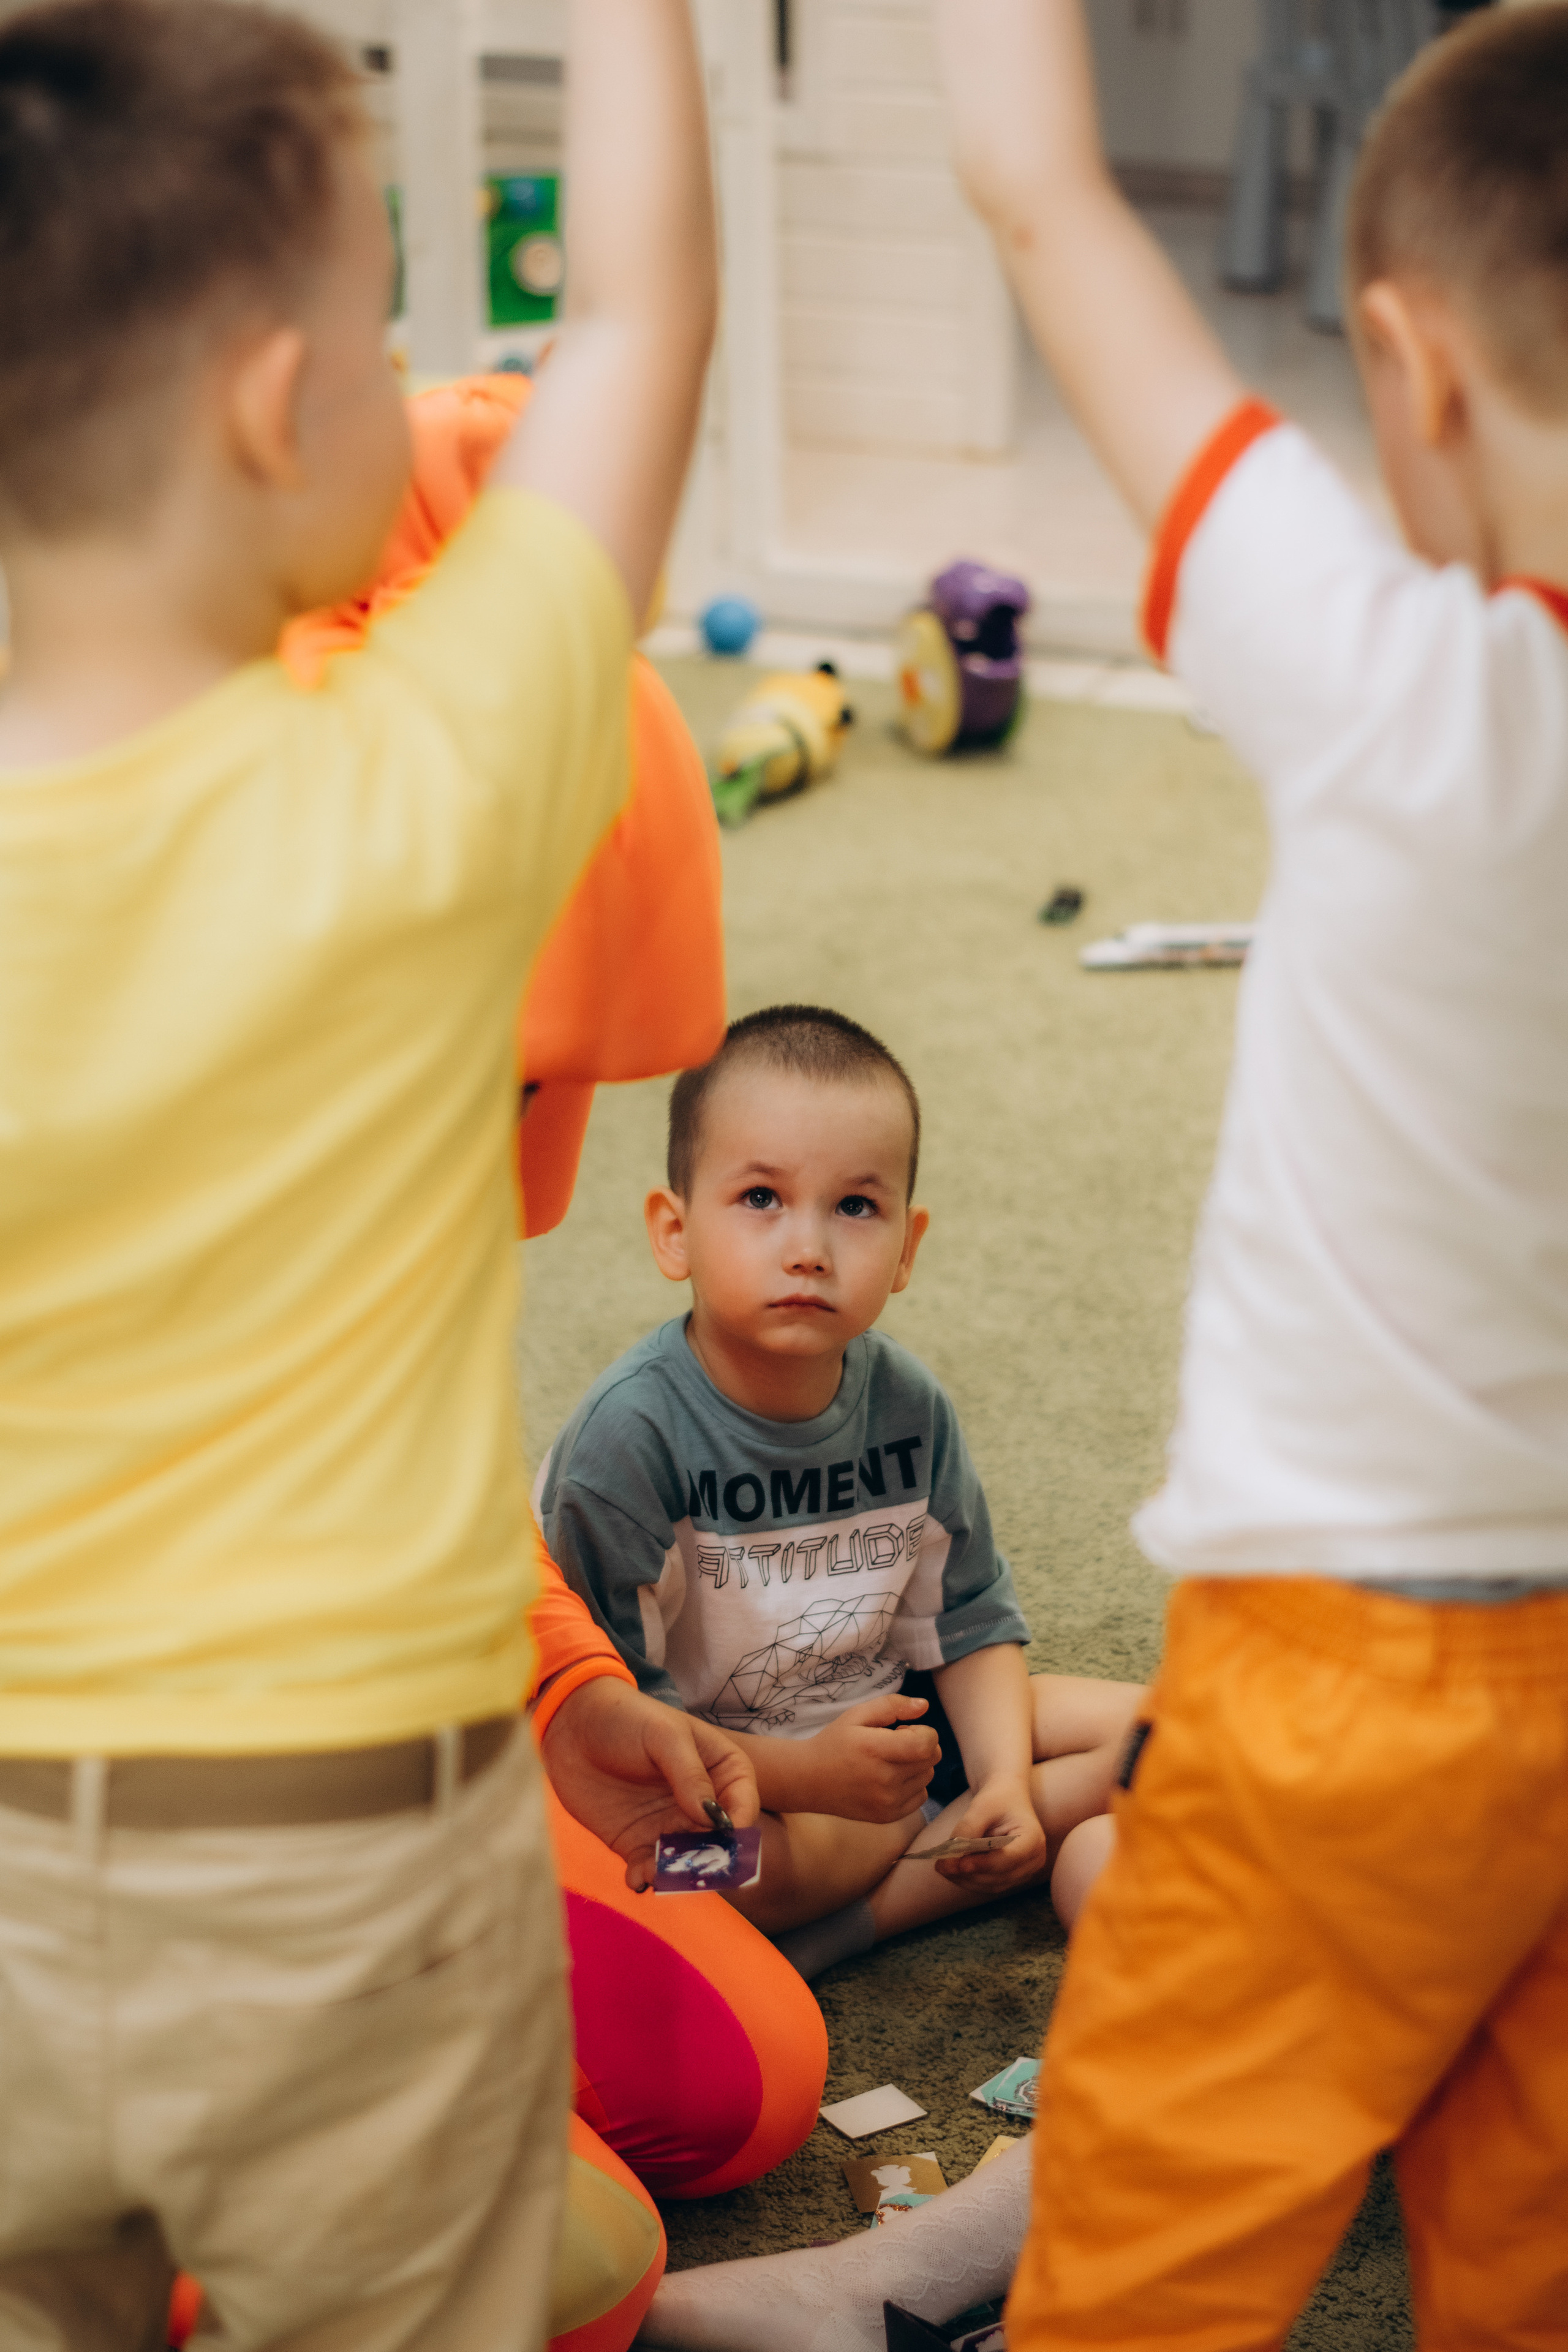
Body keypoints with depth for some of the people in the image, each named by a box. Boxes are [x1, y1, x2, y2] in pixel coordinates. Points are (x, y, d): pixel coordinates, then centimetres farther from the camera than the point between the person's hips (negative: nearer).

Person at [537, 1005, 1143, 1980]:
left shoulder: (909, 1406, -6)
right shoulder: (633, 1433, -23)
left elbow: (970, 1618, 4)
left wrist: (1005, 1776, -13)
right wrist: (808, 1777, -28)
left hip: (891, 1722, 6)